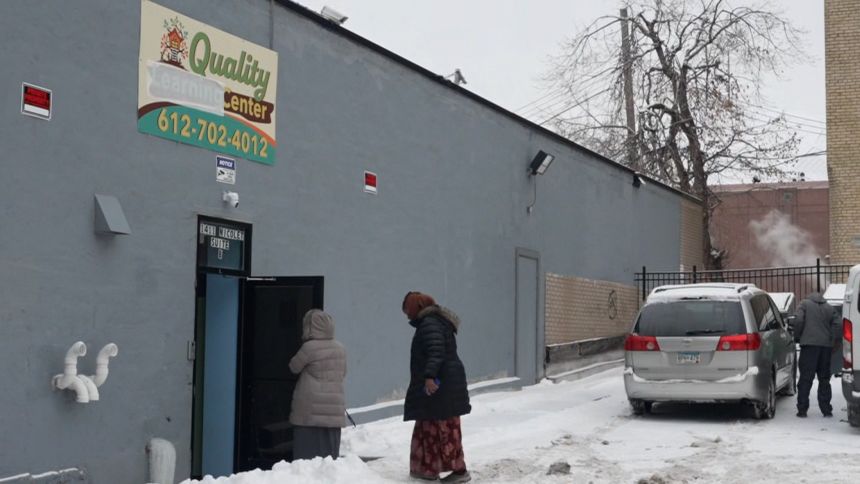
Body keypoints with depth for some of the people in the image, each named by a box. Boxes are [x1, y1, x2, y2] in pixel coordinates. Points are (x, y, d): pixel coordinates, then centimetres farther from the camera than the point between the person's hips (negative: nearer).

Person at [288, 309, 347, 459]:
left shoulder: (309, 347, -12)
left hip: (310, 409, -5)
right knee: (330, 450, 11)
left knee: (307, 451, 0)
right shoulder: (340, 348, 5)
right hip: (335, 409, 5)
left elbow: (294, 367, 1)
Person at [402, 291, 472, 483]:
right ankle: (428, 468, 20)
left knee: (446, 428, -6)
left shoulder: (429, 323, -14)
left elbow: (436, 351, -27)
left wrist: (430, 376, -35)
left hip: (440, 386, -11)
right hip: (442, 384, 11)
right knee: (428, 427, 14)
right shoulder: (434, 322, 19)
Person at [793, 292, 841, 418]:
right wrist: (833, 341, 10)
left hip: (809, 344, -3)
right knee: (824, 379, 13)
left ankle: (802, 409, -4)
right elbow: (838, 325, 4)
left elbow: (798, 321, -8)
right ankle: (826, 410, 13)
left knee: (805, 378, -2)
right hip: (826, 346, 4)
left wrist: (797, 337, 5)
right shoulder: (830, 308, 16)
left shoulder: (805, 304, 6)